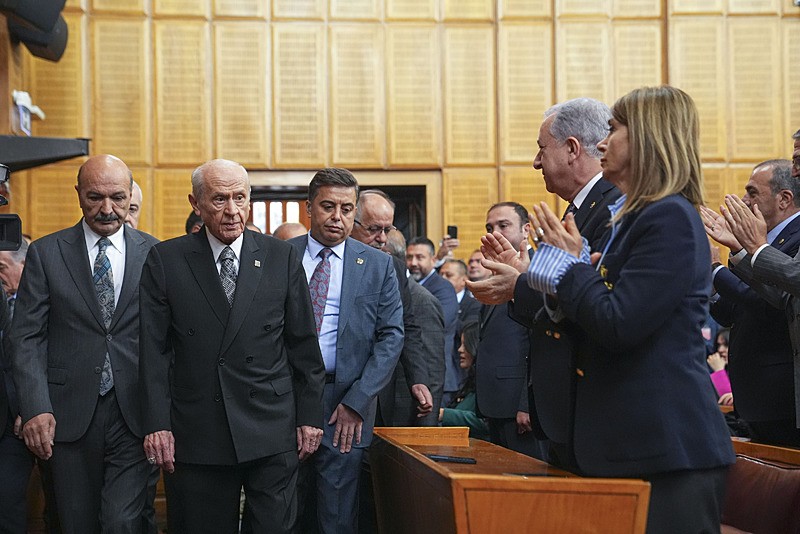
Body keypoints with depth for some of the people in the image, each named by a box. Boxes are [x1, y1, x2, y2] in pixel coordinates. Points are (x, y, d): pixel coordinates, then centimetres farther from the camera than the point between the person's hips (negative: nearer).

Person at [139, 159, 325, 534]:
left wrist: (310, 416, 5)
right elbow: (153, 350, 0)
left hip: (272, 432, 1)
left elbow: (304, 345, 7)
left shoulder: (282, 258, 4)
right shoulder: (165, 261, 2)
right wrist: (157, 424, -7)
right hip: (195, 436, 0)